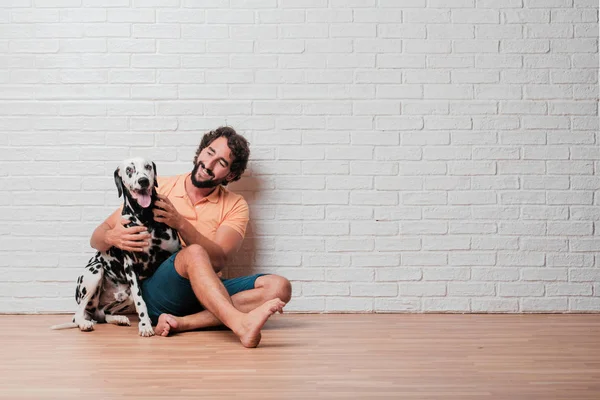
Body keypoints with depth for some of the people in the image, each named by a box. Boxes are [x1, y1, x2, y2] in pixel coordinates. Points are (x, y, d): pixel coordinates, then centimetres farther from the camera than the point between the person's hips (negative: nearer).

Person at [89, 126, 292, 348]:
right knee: (194, 253, -33)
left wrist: (180, 223, -21)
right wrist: (112, 237, -19)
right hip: (156, 294, -2)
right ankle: (240, 324, -54)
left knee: (279, 287, -21)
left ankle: (183, 322, -32)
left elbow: (218, 260, -8)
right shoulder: (157, 189, 6)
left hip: (205, 294, 3)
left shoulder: (235, 206, 8)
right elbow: (97, 237, 6)